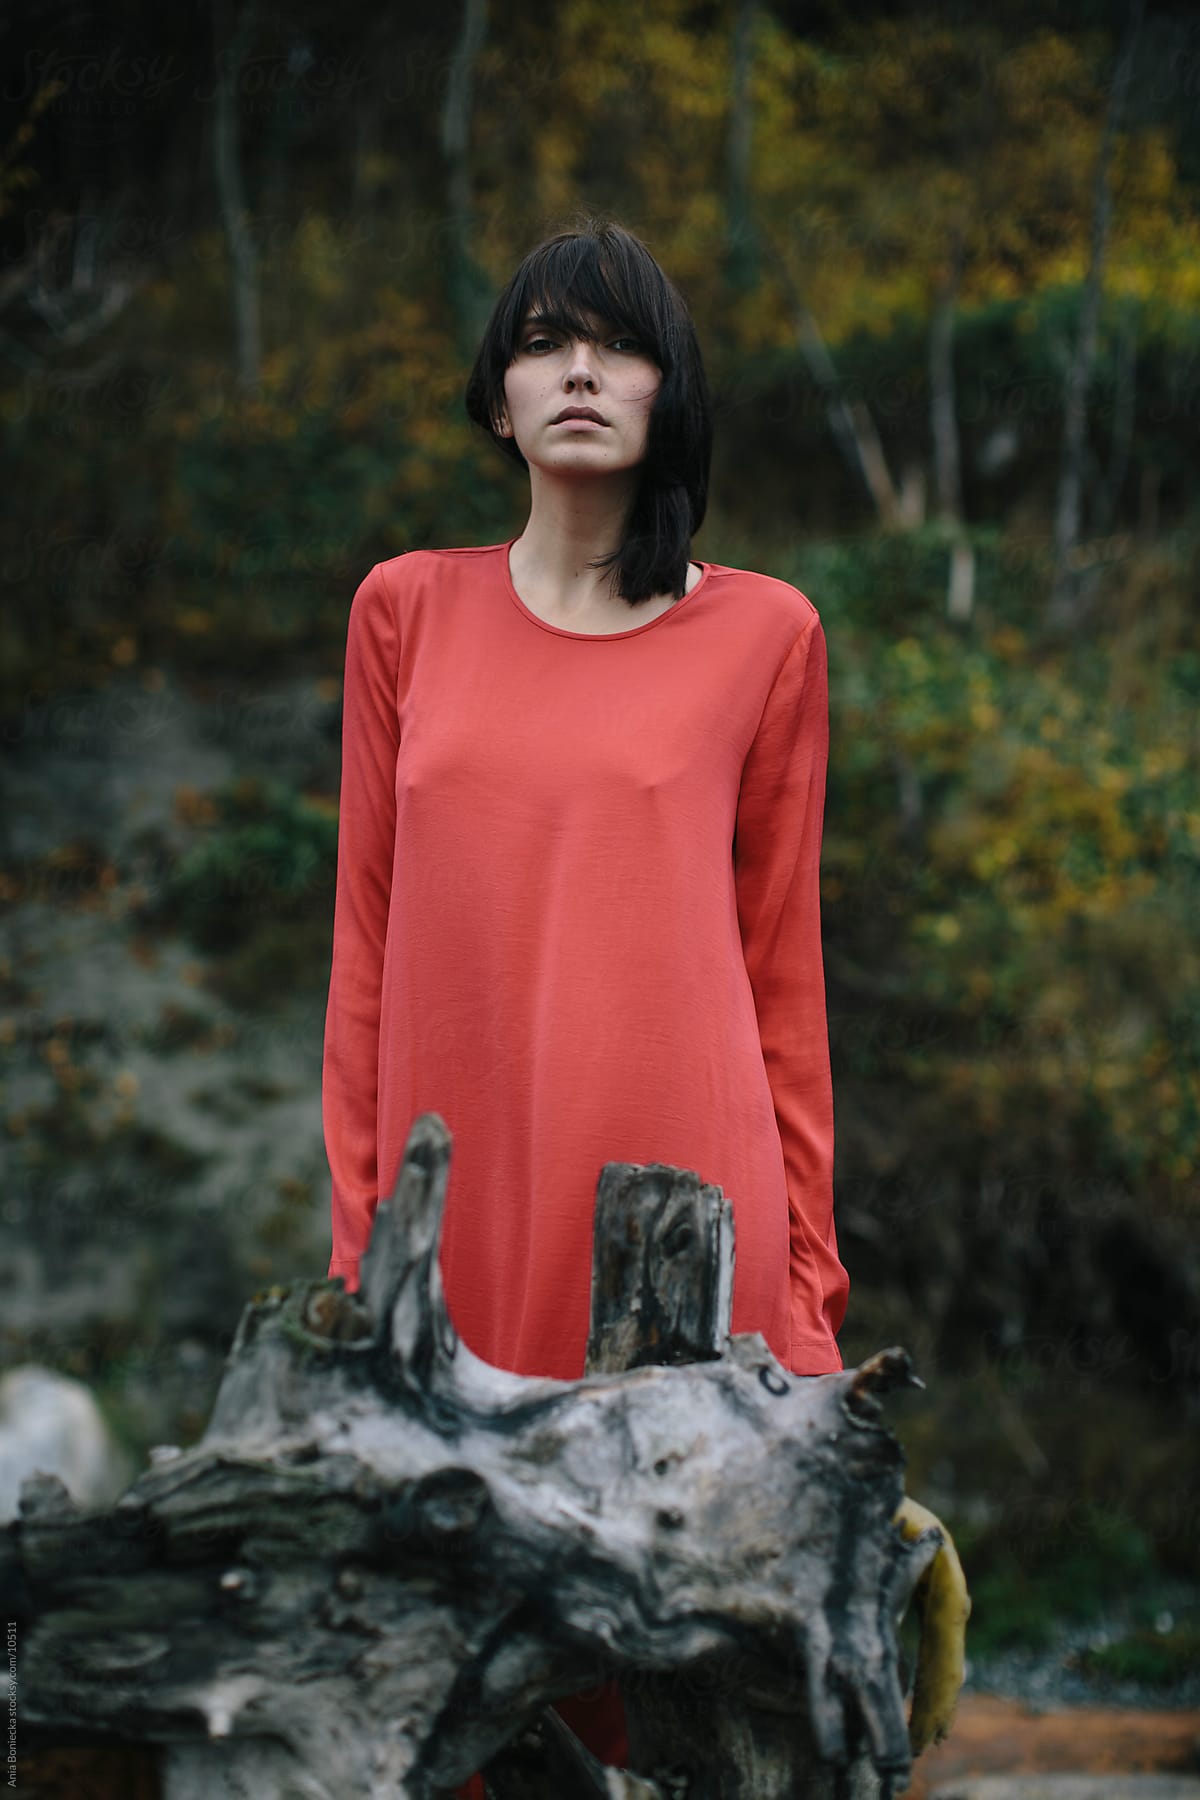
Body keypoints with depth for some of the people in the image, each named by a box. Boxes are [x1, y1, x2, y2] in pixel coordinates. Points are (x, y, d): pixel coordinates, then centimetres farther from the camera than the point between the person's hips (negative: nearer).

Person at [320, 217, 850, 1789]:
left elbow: (782, 961, 7)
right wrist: (356, 1230, 6)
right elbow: (367, 937, 11)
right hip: (461, 1200, 2)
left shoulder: (764, 634, 6)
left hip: (681, 1189, -1)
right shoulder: (406, 611, 11)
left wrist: (805, 1263, 4)